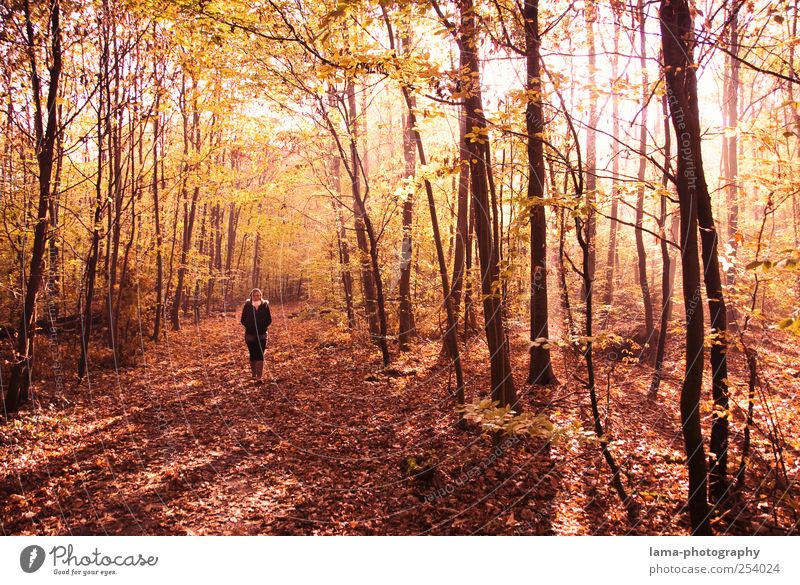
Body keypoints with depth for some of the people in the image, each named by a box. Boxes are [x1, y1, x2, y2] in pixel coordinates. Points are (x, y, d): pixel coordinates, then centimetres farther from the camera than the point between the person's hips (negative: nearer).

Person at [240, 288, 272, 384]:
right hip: (250, 334, 1)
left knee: (260, 354, -9)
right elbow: (243, 320, -1)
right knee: (253, 354, 12)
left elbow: (269, 320, 1)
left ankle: (259, 377, -13)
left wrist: (263, 326, -15)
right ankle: (254, 375, 26)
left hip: (262, 334, -1)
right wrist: (249, 326, -15)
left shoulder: (265, 305, -2)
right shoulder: (247, 306, -3)